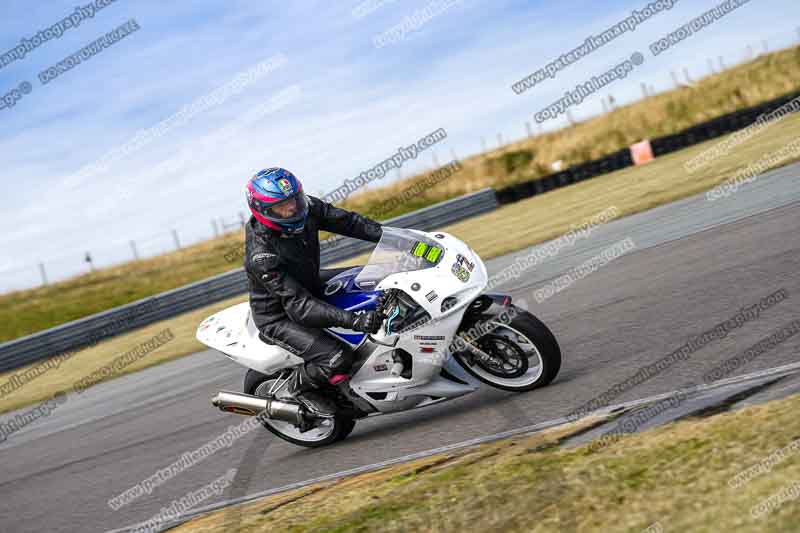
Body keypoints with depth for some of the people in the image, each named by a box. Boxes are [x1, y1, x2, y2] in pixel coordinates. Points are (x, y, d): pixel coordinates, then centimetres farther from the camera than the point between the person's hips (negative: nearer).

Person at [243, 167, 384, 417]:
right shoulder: (262, 254, -34)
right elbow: (298, 307, -37)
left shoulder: (306, 207, -15)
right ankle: (301, 386, 4)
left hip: (313, 288, 8)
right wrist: (352, 320, -45)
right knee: (338, 359, -26)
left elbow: (345, 220, -4)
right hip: (279, 318, -8)